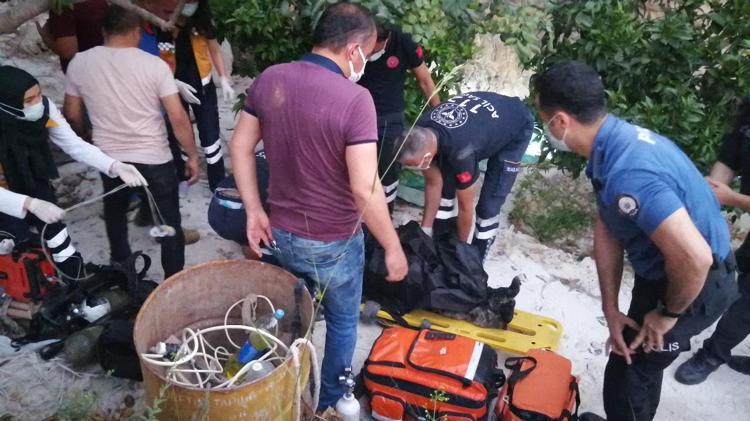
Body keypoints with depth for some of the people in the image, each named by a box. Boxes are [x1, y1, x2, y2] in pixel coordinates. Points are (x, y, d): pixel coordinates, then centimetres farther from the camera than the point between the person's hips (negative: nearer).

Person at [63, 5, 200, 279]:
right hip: (154, 159, -4)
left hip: (109, 159, 4)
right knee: (169, 224, 10)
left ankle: (120, 265, 47)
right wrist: (192, 156, -3)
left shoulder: (79, 63, -3)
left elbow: (72, 115, 7)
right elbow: (178, 118, -15)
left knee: (115, 210, 31)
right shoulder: (154, 65, -13)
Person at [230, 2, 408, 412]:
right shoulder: (354, 99, -25)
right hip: (333, 242, -5)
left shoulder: (269, 79, -6)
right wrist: (393, 248, -15)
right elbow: (364, 189, -27)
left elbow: (240, 148, 0)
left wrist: (254, 211, 6)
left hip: (281, 232, 6)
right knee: (342, 323, 21)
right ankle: (330, 399, 42)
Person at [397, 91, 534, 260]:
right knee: (445, 185, 0)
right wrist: (425, 231, -6)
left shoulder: (460, 152, -43)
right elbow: (433, 183, -10)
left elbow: (465, 208, -26)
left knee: (489, 204, -12)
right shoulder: (421, 133, -24)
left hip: (517, 127, -6)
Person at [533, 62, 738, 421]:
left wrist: (668, 313, -20)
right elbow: (607, 230, 0)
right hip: (661, 272, 9)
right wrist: (610, 309, 1)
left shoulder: (627, 173, -38)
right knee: (640, 358, 27)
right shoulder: (613, 142, -6)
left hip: (696, 284, -9)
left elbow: (694, 257, -40)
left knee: (627, 371, 5)